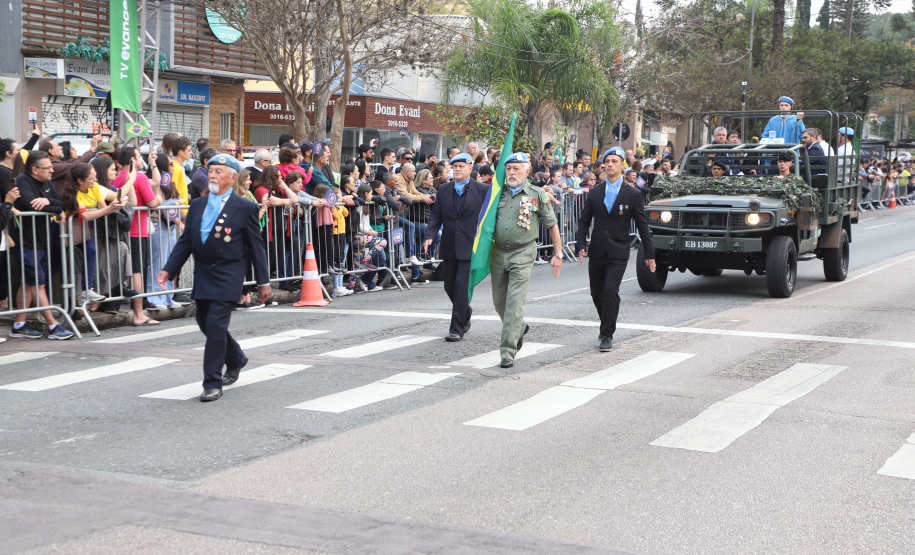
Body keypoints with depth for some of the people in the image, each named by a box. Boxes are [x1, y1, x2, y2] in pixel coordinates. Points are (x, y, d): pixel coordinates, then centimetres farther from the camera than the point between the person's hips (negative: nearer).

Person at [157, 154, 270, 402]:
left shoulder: (244, 208, -4)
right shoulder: (197, 205, 9)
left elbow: (256, 247, -1)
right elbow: (185, 242, 10)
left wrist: (263, 281, -1)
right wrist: (168, 270, -2)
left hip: (228, 277, -6)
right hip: (202, 276, 6)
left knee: (216, 325, -12)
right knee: (205, 323, 15)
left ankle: (213, 383, -3)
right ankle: (235, 360, 40)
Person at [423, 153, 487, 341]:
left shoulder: (482, 190, 0)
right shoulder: (443, 190, 10)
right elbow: (435, 216, 9)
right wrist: (430, 236, -6)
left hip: (470, 247, -5)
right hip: (448, 247, 5)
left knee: (462, 287, -10)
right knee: (450, 286, 12)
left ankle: (457, 329, -4)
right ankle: (466, 312, 39)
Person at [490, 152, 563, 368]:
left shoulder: (537, 195, -1)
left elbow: (552, 225, 5)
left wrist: (558, 254, 4)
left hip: (522, 254, -4)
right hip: (498, 253, 4)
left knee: (514, 303, -11)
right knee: (499, 301, 12)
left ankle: (508, 351, -8)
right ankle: (519, 328, 41)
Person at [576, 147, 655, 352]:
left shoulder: (632, 194, 1)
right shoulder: (595, 192, 7)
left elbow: (642, 225, 4)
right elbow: (584, 220, 11)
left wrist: (649, 254, 2)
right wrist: (581, 244, -3)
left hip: (618, 252, -3)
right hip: (597, 251, 3)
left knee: (610, 291, -15)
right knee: (596, 294, 9)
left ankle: (607, 335, -6)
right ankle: (606, 325, 33)